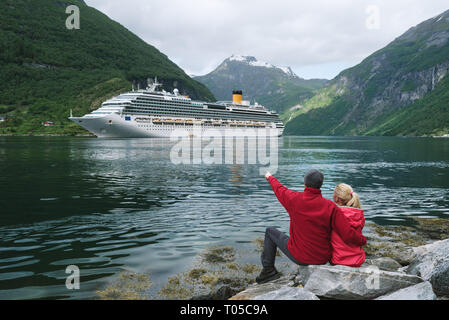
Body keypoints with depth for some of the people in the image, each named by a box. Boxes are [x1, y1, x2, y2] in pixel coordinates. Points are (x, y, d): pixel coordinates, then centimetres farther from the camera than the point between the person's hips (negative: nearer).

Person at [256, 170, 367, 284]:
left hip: (298, 256, -1)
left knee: (270, 232, 22)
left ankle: (268, 270, 22)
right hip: (322, 260, 1)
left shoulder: (294, 199, -16)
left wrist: (270, 177, 28)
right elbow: (349, 235, -20)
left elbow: (279, 189, 7)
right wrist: (363, 240, 1)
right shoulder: (331, 207, -17)